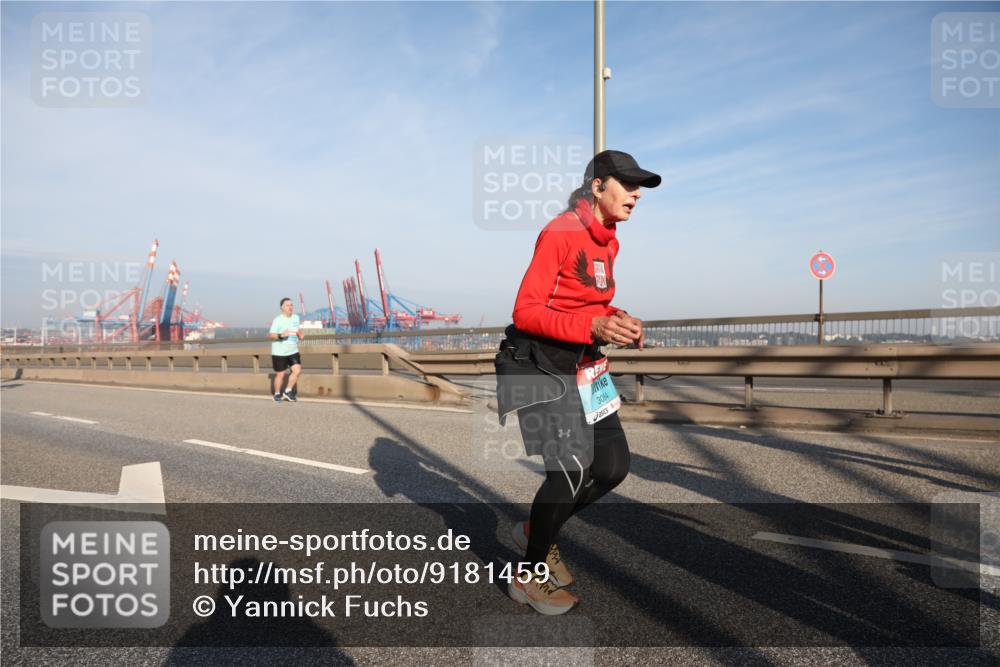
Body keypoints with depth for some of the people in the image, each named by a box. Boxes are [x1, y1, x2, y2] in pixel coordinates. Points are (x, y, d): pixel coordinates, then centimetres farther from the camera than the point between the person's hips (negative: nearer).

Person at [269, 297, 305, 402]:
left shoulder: (296, 318, 8)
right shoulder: (277, 320, -13)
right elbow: (270, 335, -17)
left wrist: (300, 334, 3)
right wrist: (281, 335, -34)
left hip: (293, 351, 5)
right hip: (279, 352, -5)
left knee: (297, 370, -9)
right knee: (280, 374, 3)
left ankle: (288, 391, 9)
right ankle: (277, 394, 25)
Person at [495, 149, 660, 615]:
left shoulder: (609, 240, 9)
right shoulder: (560, 232, -17)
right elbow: (525, 311, -21)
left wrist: (620, 322, -1)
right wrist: (593, 327, -32)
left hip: (581, 364, 9)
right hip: (536, 364, -9)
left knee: (613, 466, 6)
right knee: (570, 469, -11)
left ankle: (537, 531, 29)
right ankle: (529, 577, 13)